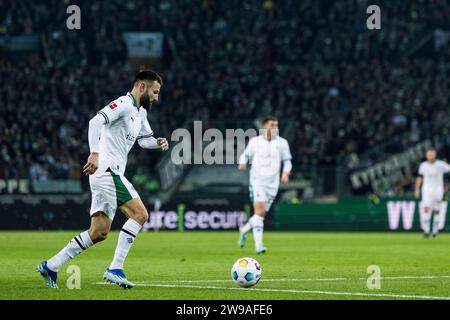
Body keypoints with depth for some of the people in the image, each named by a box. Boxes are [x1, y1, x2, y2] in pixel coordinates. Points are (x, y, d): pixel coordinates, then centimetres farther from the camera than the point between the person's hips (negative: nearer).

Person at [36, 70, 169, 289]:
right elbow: (96, 121, -25)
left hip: (111, 174, 10)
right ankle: (115, 269, -15)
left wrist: (158, 142, 10)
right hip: (107, 170, -10)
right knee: (140, 214, -15)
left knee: (99, 233, 8)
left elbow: (144, 139, 33)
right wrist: (95, 153, -34)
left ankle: (51, 266, 11)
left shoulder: (141, 112, 19)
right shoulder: (124, 104, -11)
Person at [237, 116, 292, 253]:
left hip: (273, 183, 3)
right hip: (257, 181, -3)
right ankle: (258, 244, -18)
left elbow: (287, 160, 11)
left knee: (262, 214, 8)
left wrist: (286, 172, -7)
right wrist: (242, 163, -8)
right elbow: (245, 155, 14)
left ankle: (244, 229, 36)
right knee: (260, 212, -17)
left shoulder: (282, 143, 6)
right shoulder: (255, 141, 3)